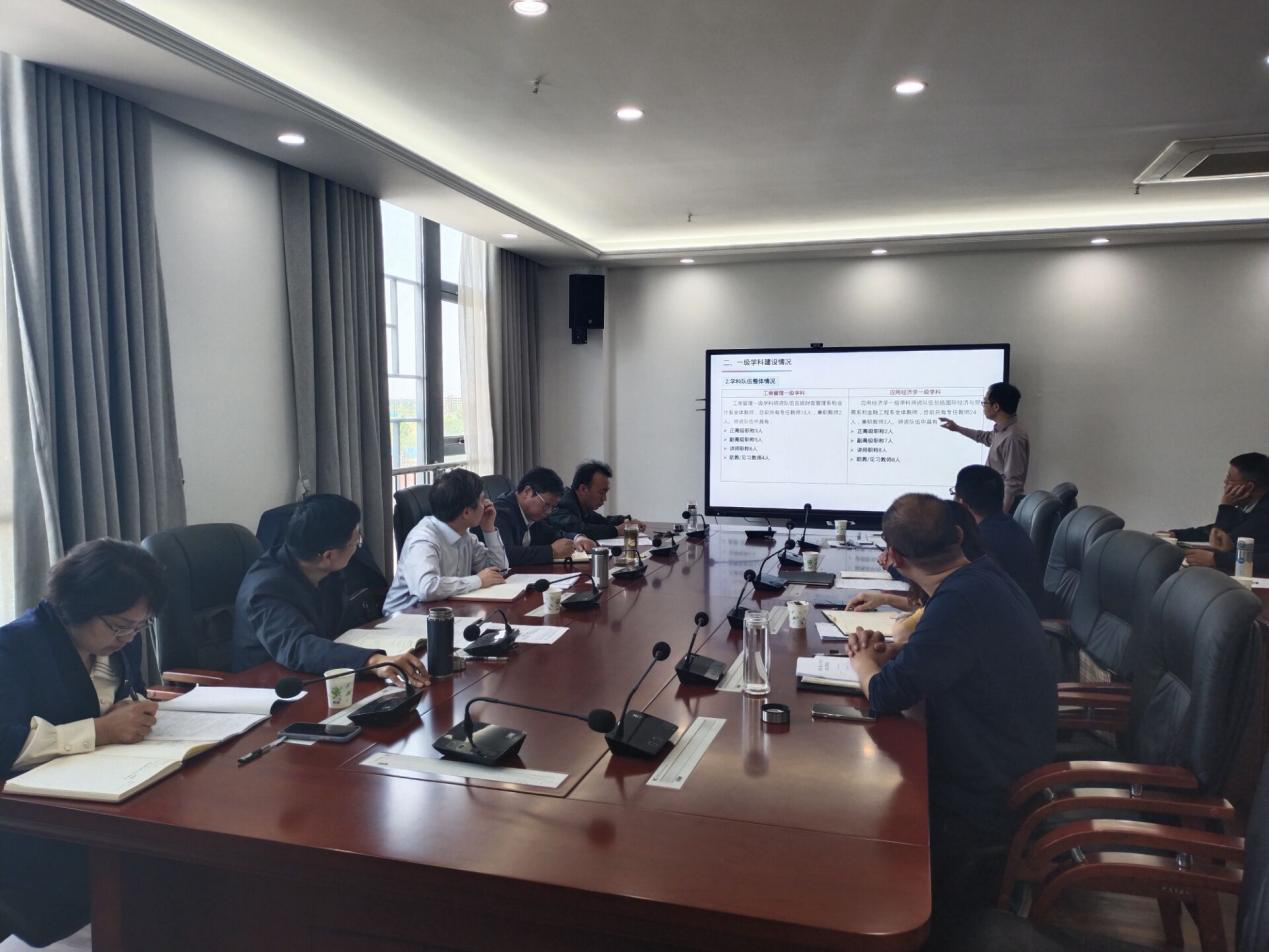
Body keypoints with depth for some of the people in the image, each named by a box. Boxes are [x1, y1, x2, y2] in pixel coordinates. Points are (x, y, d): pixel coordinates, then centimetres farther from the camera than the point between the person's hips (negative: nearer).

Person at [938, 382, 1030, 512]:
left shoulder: (1013, 438, -24)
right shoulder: (1002, 431, 7)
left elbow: (1013, 484, -26)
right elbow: (987, 437, 33)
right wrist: (958, 428, 36)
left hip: (1005, 506, -10)